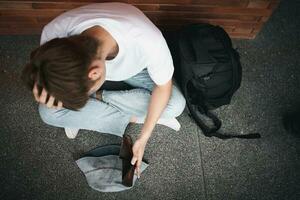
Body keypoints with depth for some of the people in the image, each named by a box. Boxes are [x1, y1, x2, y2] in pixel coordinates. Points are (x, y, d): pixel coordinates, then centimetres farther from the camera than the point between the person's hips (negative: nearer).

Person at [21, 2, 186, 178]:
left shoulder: (148, 41, -42)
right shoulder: (55, 32, -34)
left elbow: (164, 86, -23)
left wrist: (144, 138, -22)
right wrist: (50, 93, -41)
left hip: (134, 68, 0)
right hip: (95, 66, 1)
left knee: (176, 104, -22)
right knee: (48, 112, -17)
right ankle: (134, 117, -8)